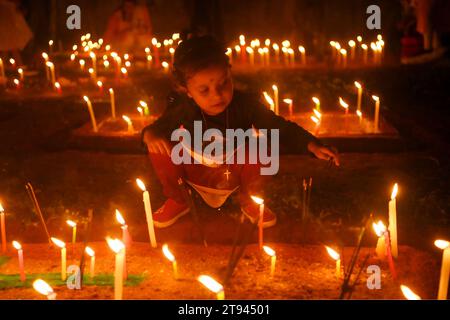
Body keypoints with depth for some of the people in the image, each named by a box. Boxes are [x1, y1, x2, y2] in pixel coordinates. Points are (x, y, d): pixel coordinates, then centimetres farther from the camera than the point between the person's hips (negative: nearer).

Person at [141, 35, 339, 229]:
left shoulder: (244, 105, -25)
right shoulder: (182, 109, -25)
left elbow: (281, 128, -18)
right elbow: (159, 127, -9)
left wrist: (313, 145, -32)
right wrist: (150, 134, -34)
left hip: (235, 175, 0)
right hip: (197, 174, 1)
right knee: (161, 147, -25)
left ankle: (249, 202, 2)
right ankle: (177, 201, 6)